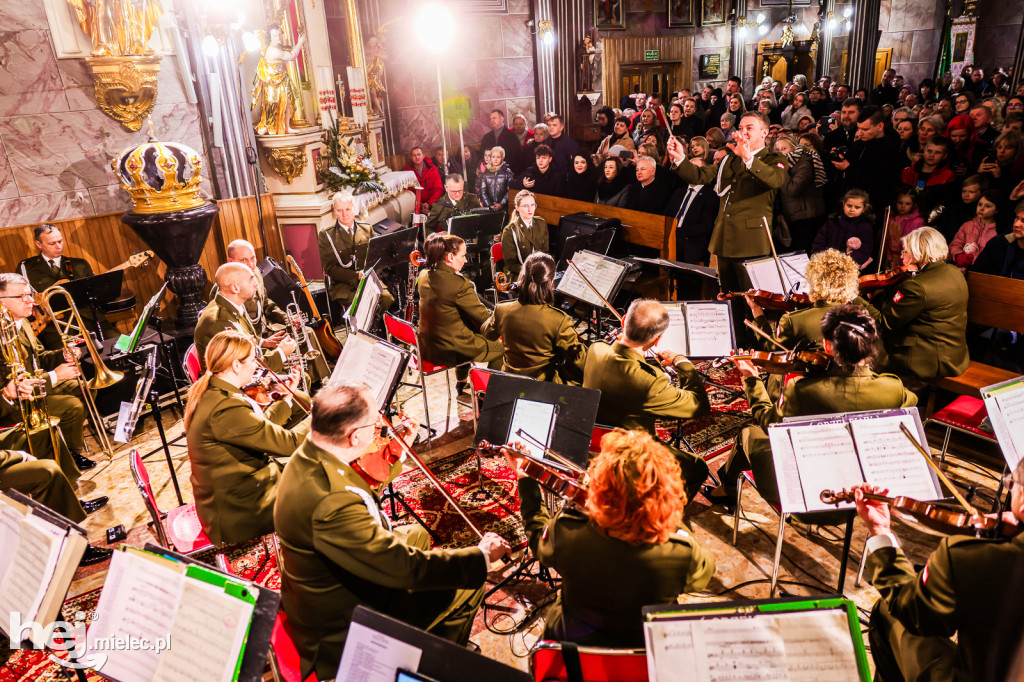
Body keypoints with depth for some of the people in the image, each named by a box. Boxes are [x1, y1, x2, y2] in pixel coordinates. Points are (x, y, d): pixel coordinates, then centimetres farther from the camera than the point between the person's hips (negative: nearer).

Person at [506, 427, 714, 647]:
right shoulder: (682, 550, -33)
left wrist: (525, 479, 5)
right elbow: (702, 575, -7)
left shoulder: (567, 530, -32)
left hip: (574, 640, 0)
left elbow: (538, 539, -6)